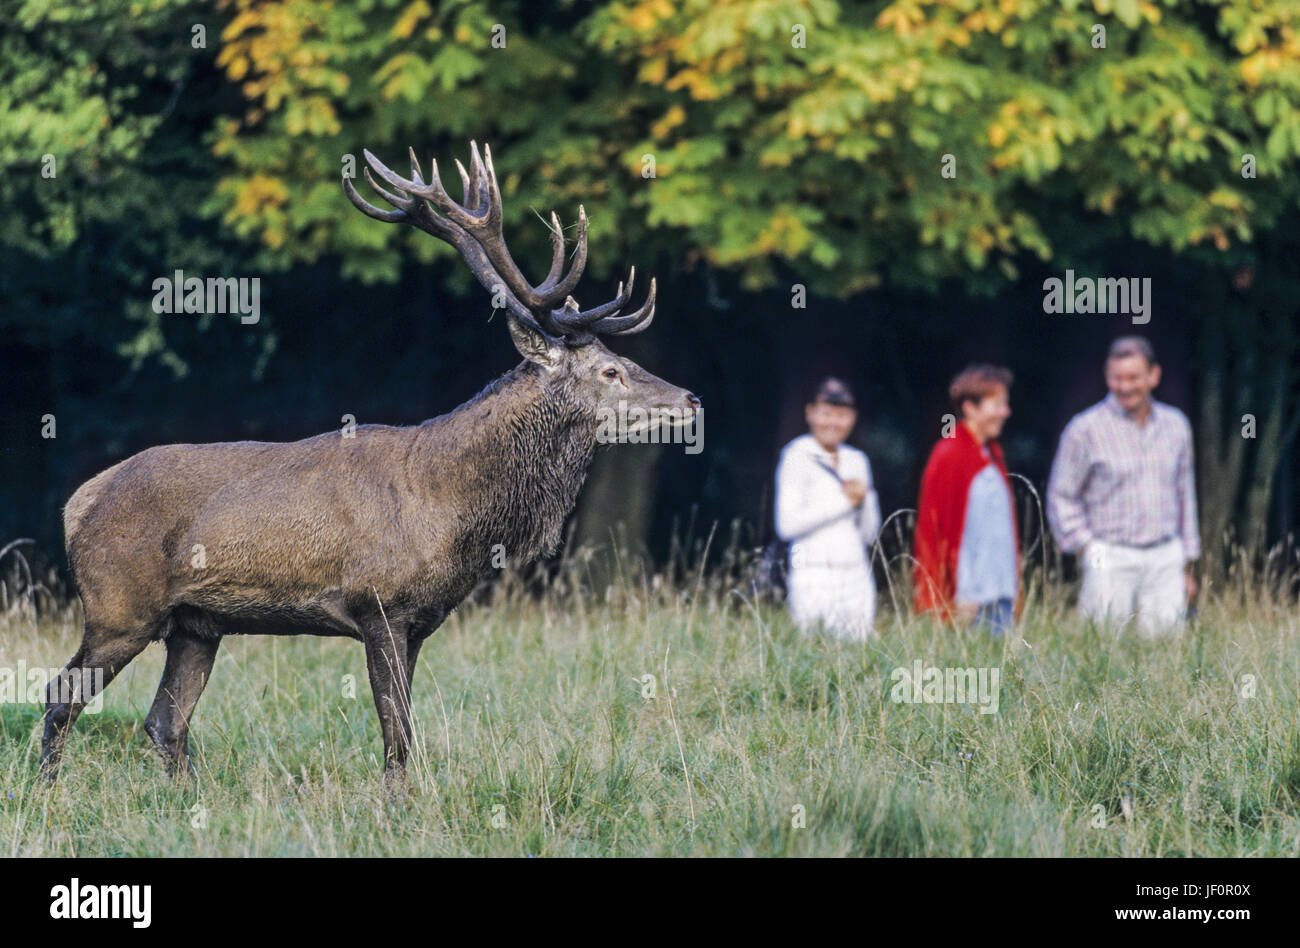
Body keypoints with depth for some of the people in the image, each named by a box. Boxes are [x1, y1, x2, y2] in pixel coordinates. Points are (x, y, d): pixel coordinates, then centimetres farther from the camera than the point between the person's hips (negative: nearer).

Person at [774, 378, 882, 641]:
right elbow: (787, 525, -12)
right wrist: (844, 501, -7)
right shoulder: (797, 456, -1)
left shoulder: (857, 460, 16)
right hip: (814, 579, -5)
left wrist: (866, 498, -2)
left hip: (856, 578, 5)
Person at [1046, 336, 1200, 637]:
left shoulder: (1175, 425, 12)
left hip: (1165, 558, 4)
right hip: (1111, 561, -4)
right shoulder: (1085, 429, -3)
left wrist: (1187, 566, 18)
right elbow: (1061, 497, 1)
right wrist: (1086, 547, -9)